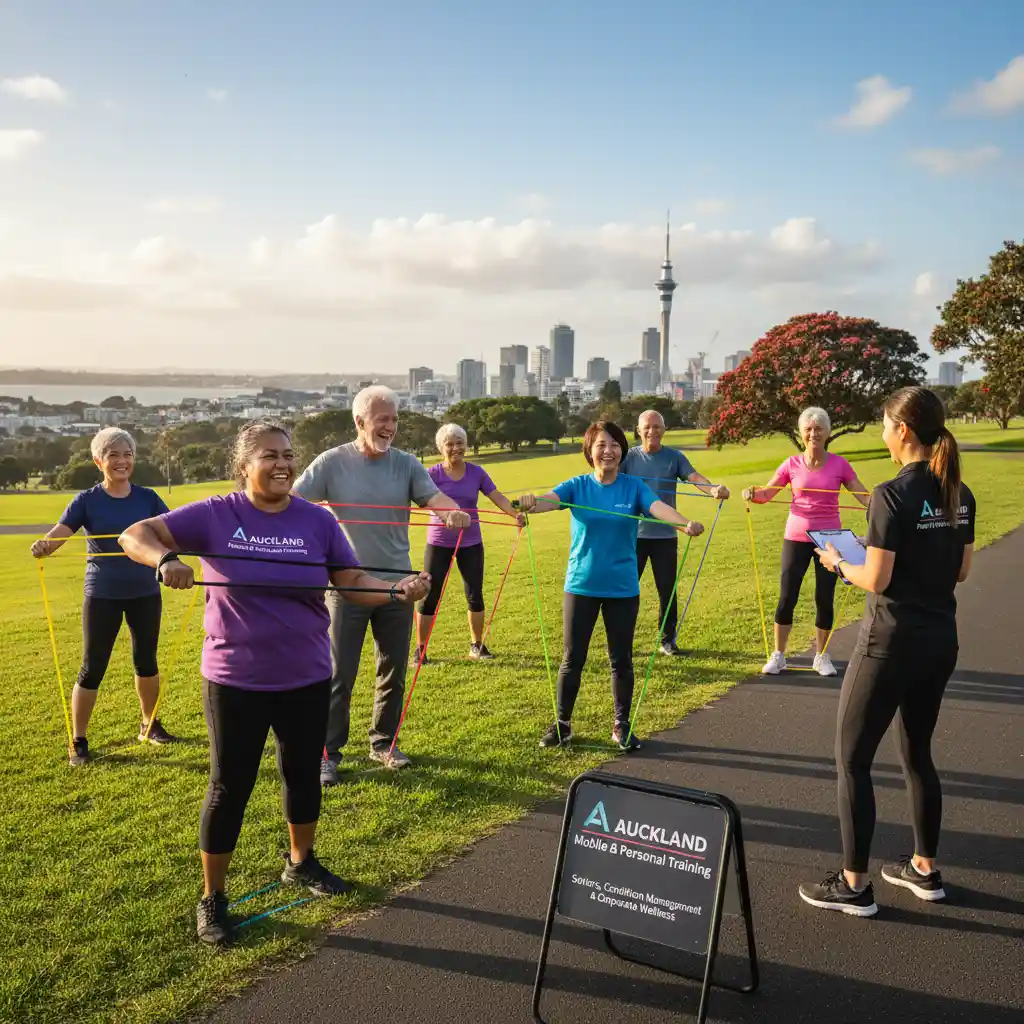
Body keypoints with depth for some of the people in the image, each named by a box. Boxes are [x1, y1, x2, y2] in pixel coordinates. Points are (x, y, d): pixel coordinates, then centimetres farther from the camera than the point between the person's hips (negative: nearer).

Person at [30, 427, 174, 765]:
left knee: (146, 660, 15)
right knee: (92, 668, 2)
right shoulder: (87, 501, -6)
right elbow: (60, 531, -20)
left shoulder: (148, 498, 1)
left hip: (145, 592, 2)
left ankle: (150, 725, 34)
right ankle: (78, 741, 15)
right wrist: (44, 545, -42)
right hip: (102, 595, -2)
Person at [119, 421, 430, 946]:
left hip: (306, 679, 3)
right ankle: (212, 898, 23)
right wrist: (166, 559, -31)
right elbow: (136, 535, -10)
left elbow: (352, 580, -3)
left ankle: (301, 863, 43)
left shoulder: (318, 520, -3)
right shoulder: (215, 515, -10)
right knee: (230, 787, 6)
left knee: (303, 774, 18)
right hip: (235, 682, -3)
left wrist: (397, 590, -21)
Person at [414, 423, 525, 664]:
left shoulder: (476, 472, -1)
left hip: (471, 543, 2)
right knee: (430, 596, 1)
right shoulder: (433, 474, -8)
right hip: (439, 543, -2)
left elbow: (497, 497, -4)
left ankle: (476, 645, 24)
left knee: (475, 595, 8)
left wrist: (515, 513, -22)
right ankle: (420, 649, 13)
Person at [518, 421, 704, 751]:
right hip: (581, 586, 0)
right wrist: (531, 503, -47)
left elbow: (659, 507, -21)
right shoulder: (577, 486, -3)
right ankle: (562, 723, 23)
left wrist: (685, 523, -43)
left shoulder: (633, 487, -3)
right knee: (573, 658, 7)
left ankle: (622, 726, 25)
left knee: (621, 660, 9)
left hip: (623, 588, 0)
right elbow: (549, 499, -22)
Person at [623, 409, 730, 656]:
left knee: (667, 589, 7)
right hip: (633, 534, 0)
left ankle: (668, 640, 20)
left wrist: (713, 489, -34)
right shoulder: (629, 457, 1)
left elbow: (694, 476, -13)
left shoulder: (675, 457, 1)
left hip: (665, 535, 1)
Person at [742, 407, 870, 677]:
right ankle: (778, 655, 13)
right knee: (787, 597, 1)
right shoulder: (792, 464, -1)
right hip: (797, 538, 0)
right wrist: (752, 494, -21)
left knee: (825, 599, 5)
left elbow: (865, 496, -3)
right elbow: (765, 494, 0)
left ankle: (822, 656, 20)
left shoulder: (839, 464, -3)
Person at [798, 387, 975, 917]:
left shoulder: (893, 495, -19)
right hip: (940, 642, 8)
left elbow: (876, 580, -19)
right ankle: (925, 869, 32)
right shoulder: (960, 495, 4)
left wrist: (838, 563, -1)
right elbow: (961, 571, 12)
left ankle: (854, 885, 10)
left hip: (891, 644, -8)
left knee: (851, 760, 4)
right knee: (917, 754, 22)